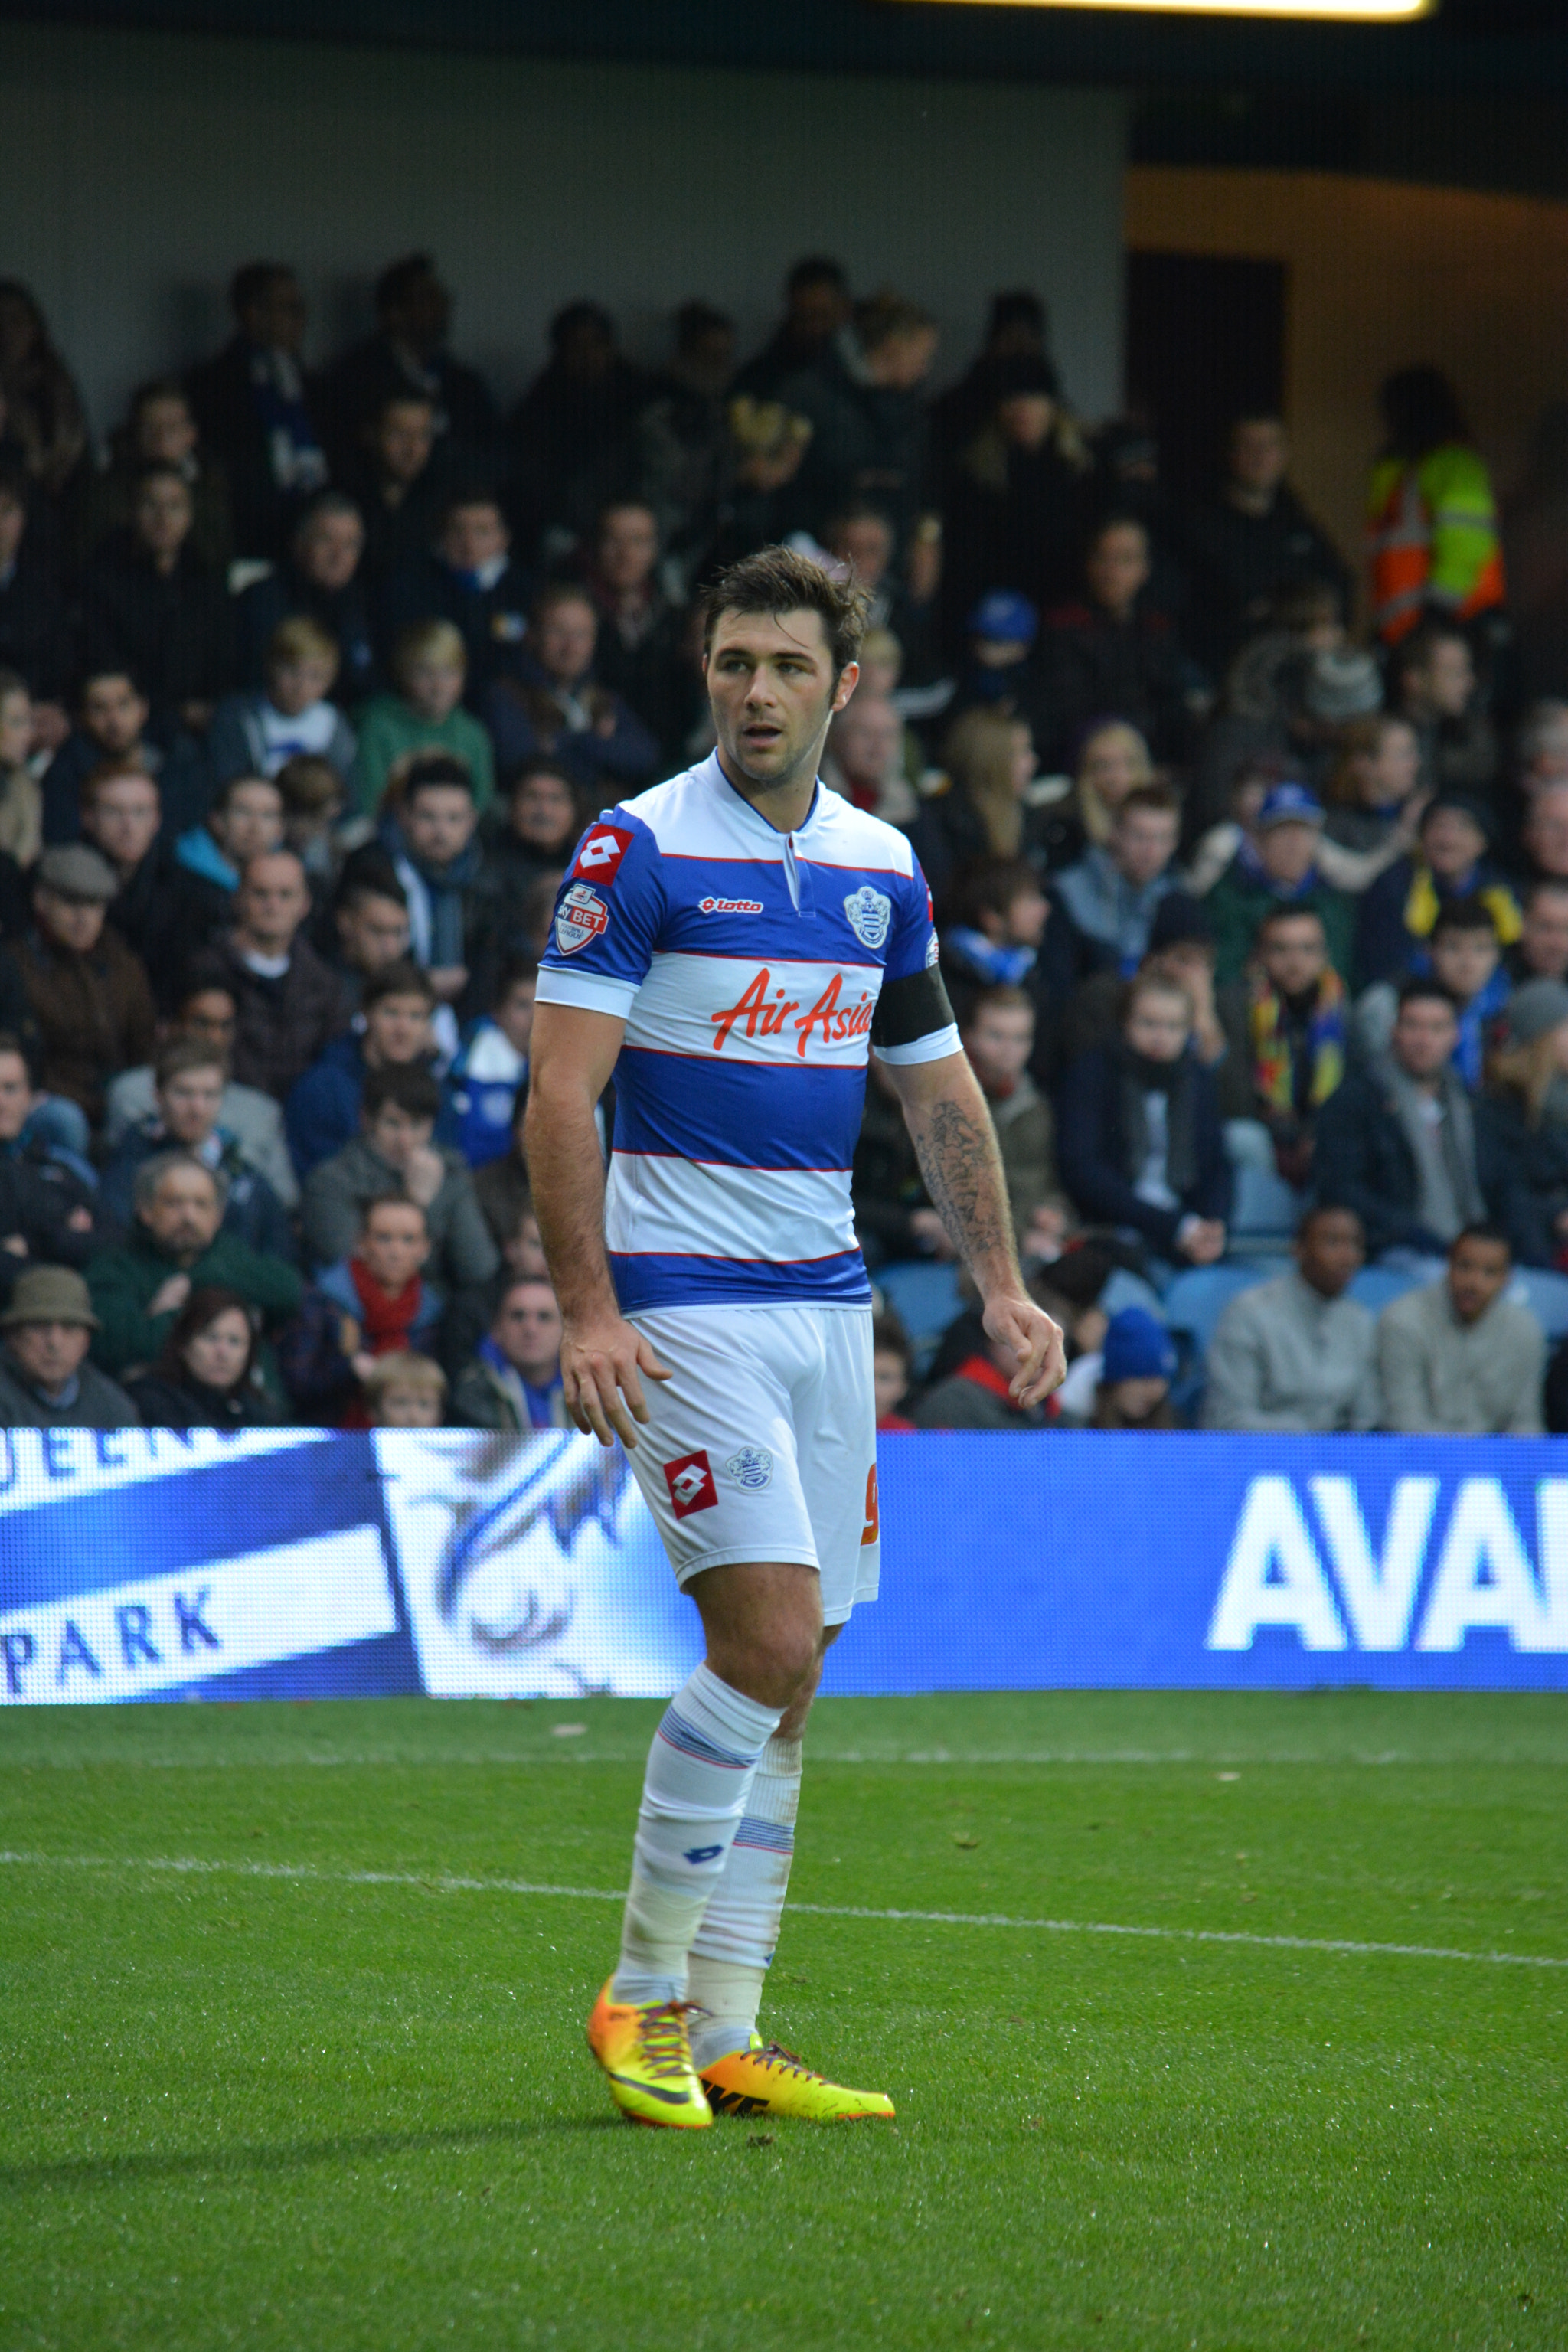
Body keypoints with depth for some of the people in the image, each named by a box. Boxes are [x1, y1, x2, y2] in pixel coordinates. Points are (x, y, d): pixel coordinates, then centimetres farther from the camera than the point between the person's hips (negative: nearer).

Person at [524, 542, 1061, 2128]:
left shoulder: (883, 868, 11)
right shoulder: (639, 850, -7)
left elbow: (940, 1090, 20)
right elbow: (560, 1090, -12)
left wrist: (1000, 1283, 11)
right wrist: (587, 1309, -21)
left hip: (827, 1298, 6)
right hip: (683, 1298, -6)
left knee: (785, 1674, 5)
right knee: (771, 1638, -16)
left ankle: (724, 2037, 10)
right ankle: (643, 1992, -3)